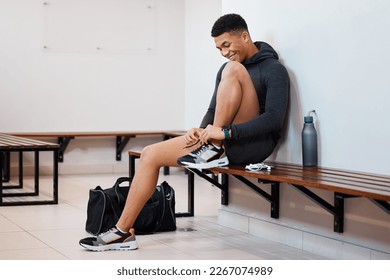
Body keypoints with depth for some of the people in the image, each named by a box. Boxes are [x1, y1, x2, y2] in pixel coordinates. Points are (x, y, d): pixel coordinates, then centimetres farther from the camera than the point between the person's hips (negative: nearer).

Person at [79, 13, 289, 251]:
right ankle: (123, 232, -7)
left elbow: (274, 118, -19)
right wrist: (203, 131, -5)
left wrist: (226, 133, -26)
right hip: (228, 146, 7)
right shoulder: (225, 69, 18)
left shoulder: (274, 70, -6)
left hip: (255, 144, -7)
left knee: (234, 69, -24)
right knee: (151, 154, -7)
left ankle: (214, 150, -20)